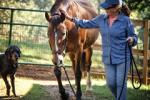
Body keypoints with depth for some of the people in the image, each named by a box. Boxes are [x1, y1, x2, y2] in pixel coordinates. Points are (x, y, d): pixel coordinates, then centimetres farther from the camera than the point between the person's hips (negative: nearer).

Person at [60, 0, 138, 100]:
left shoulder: (126, 20, -11)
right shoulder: (101, 19, 2)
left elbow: (134, 37, -2)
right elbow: (87, 24, 15)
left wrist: (131, 40, -26)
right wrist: (70, 18, 12)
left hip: (122, 58, -5)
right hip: (108, 58, 5)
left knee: (121, 84, -2)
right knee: (111, 83, 6)